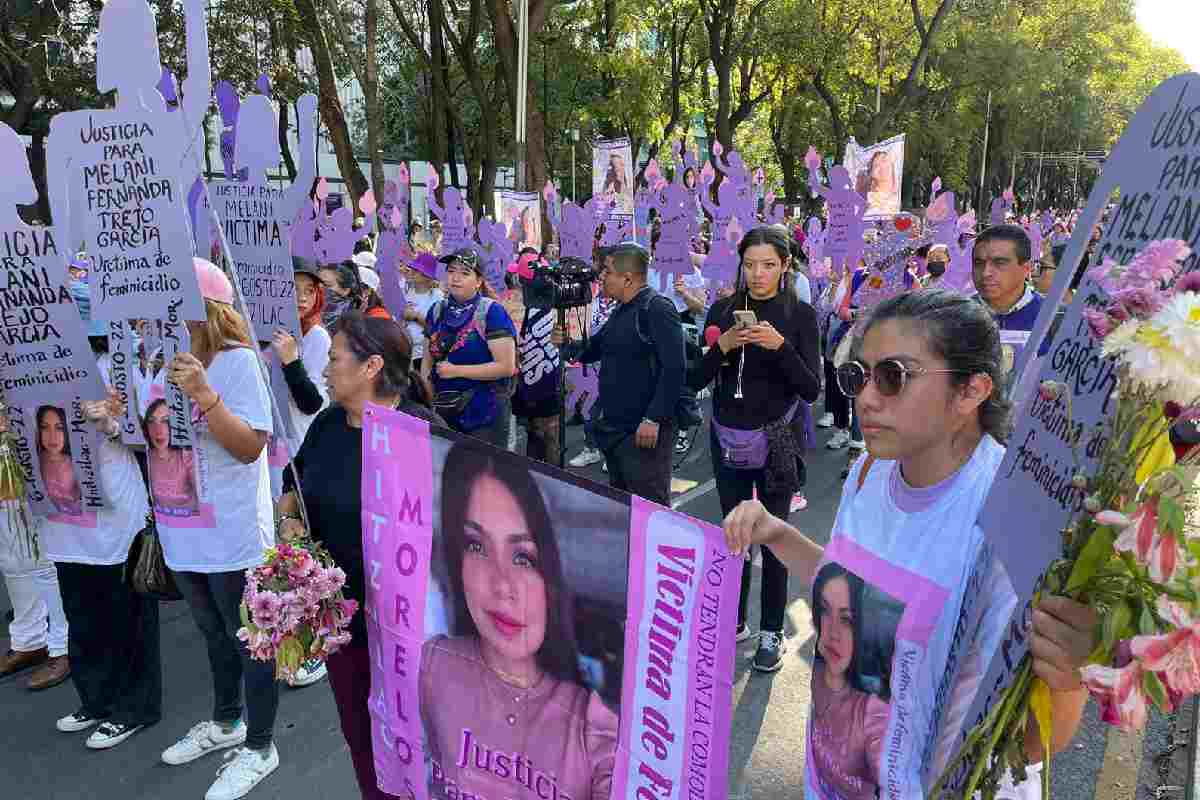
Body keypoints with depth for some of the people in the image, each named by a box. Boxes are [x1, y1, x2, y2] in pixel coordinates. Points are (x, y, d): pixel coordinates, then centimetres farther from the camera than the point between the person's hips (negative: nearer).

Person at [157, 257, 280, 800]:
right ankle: (226, 721, 45)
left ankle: (259, 746, 25)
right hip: (183, 531, 7)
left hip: (232, 534, -7)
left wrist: (204, 396, -31)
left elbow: (251, 448, -21)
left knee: (249, 640, 9)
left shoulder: (238, 360, -16)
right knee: (215, 636, 24)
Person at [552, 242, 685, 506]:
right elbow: (593, 349, 24)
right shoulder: (621, 311, 16)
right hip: (613, 428, 10)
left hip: (643, 432, -10)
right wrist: (566, 342, 2)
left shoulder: (657, 309, -14)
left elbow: (674, 368, -22)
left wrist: (654, 419, -25)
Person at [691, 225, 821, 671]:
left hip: (776, 442, -3)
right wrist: (723, 345, -16)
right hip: (728, 438, 3)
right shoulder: (723, 310, 3)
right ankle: (734, 622, 26)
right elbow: (696, 380, 1)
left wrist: (780, 346, -22)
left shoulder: (800, 315, -4)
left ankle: (772, 633, 17)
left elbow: (812, 390, -9)